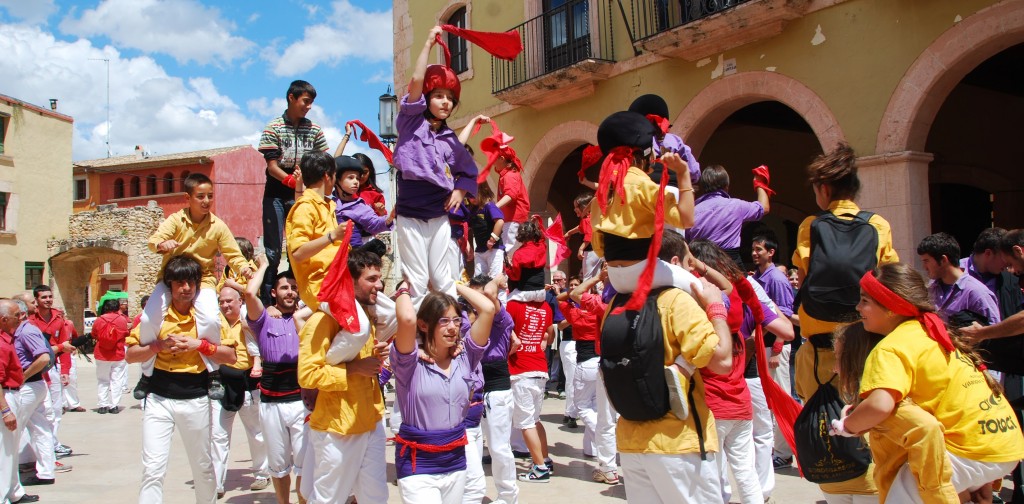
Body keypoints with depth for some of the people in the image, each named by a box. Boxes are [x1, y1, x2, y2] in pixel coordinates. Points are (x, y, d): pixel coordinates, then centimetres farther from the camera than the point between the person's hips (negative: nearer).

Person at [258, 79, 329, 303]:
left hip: (303, 195, 3)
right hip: (277, 194, -3)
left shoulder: (314, 129, 7)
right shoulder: (274, 127, -3)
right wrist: (292, 180, -27)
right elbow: (272, 166, -10)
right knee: (273, 250, -1)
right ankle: (266, 300, 3)